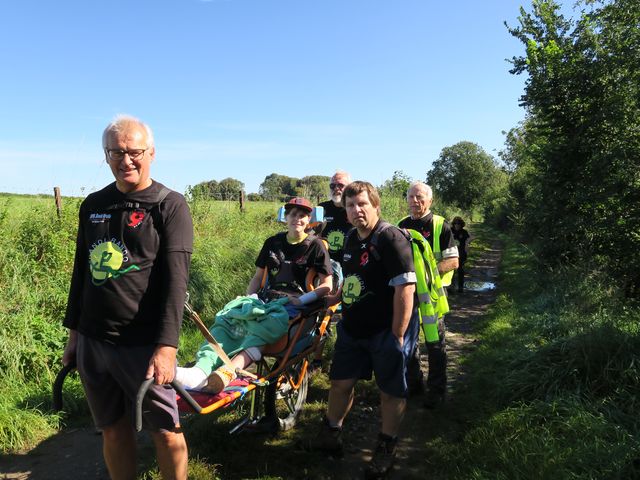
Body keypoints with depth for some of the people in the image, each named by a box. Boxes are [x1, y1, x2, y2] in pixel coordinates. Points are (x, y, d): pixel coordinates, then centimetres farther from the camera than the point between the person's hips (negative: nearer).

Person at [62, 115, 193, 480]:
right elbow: (82, 271, 16)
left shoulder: (170, 206, -7)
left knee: (166, 431, 4)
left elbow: (176, 279, -14)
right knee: (113, 428, 15)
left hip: (144, 343, -5)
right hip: (91, 341, 5)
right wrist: (74, 332, 16)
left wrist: (167, 346, -21)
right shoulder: (93, 205, 10)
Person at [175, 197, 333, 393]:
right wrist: (250, 298, 6)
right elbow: (258, 276, 24)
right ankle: (200, 371, -47)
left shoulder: (315, 245, 6)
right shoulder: (273, 242, 20)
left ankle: (227, 371, -61)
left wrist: (301, 299, -12)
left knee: (265, 326, -39)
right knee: (225, 319, -25)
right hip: (264, 301, 5)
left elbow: (327, 285, 1)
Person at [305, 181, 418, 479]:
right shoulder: (351, 239, 7)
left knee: (391, 392, 8)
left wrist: (398, 336, -22)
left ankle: (386, 450, 27)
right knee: (340, 382, 16)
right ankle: (331, 436, 36)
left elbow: (405, 289, -23)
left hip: (387, 331, -7)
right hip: (352, 328, 8)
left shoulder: (391, 239, -18)